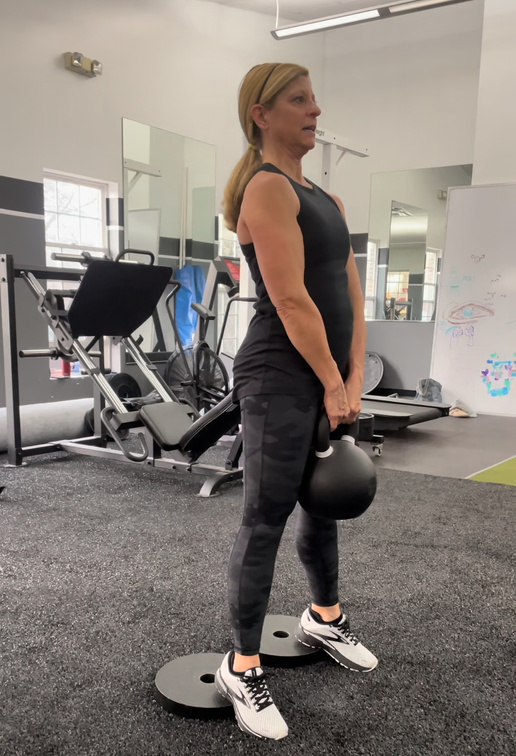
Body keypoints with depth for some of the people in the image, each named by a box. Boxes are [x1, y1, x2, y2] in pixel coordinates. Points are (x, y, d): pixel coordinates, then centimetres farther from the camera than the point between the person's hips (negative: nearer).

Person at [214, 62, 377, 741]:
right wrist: (333, 384, -14)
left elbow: (350, 293, 11)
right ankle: (241, 666, 14)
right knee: (267, 519, -2)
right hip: (279, 378, -9)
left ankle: (323, 616, 41)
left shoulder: (325, 199, 16)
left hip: (327, 376, 9)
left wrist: (354, 378, 3)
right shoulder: (267, 187, -11)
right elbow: (290, 300, -19)